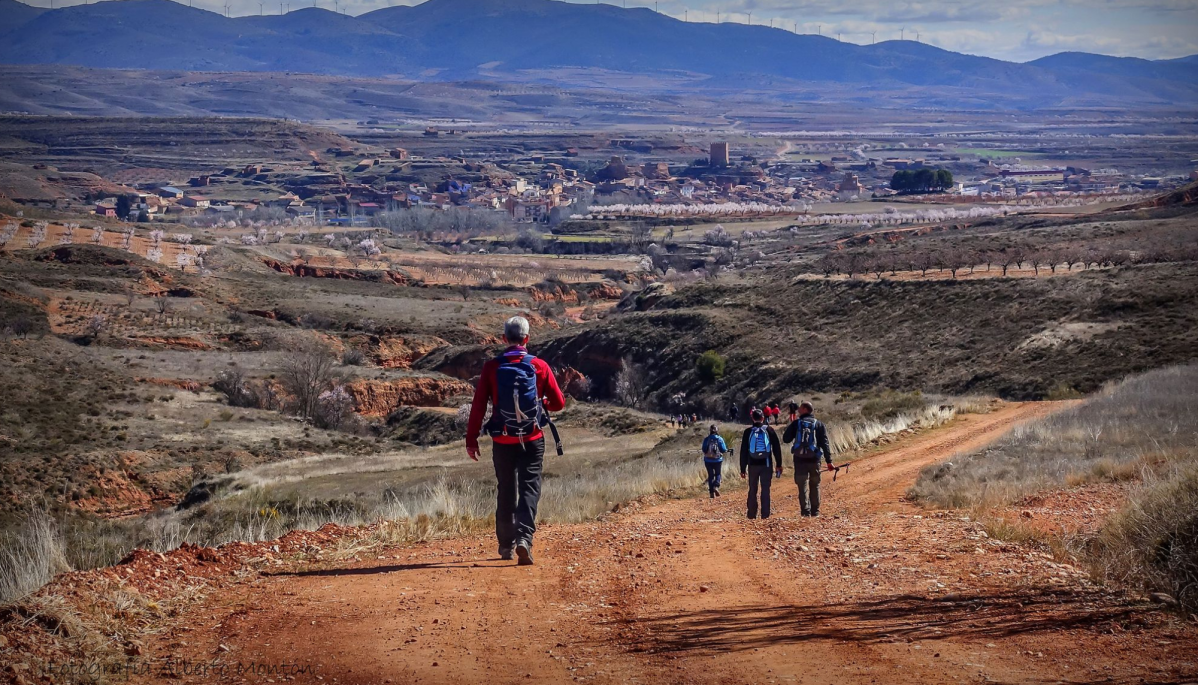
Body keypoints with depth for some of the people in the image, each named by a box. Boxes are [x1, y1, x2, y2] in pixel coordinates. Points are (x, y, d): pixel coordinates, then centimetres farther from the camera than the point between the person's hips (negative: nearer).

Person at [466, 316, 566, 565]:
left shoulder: (492, 367, -5)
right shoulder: (539, 366, -4)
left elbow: (478, 406, -7)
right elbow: (558, 403, 1)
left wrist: (471, 440, -1)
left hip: (503, 441, 1)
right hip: (533, 440, -1)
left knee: (505, 492, 14)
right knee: (529, 489, -1)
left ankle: (506, 545, 23)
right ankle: (524, 537, -22)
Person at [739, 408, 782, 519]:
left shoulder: (748, 432, 0)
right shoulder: (769, 430, 0)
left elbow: (743, 451, 1)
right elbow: (777, 448, 2)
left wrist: (743, 468, 6)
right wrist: (778, 465, 9)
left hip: (753, 465, 0)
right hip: (766, 464, 0)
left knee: (752, 490, 8)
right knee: (765, 489, 2)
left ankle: (752, 514, 8)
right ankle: (765, 514, -2)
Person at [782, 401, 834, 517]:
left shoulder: (796, 424, 1)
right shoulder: (819, 424, 3)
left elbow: (786, 439, 2)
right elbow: (825, 443, -2)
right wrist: (829, 461, -3)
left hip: (800, 460, -1)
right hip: (814, 459, 1)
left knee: (803, 487, 2)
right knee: (815, 486, 13)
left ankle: (805, 512, -6)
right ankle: (815, 511, 14)